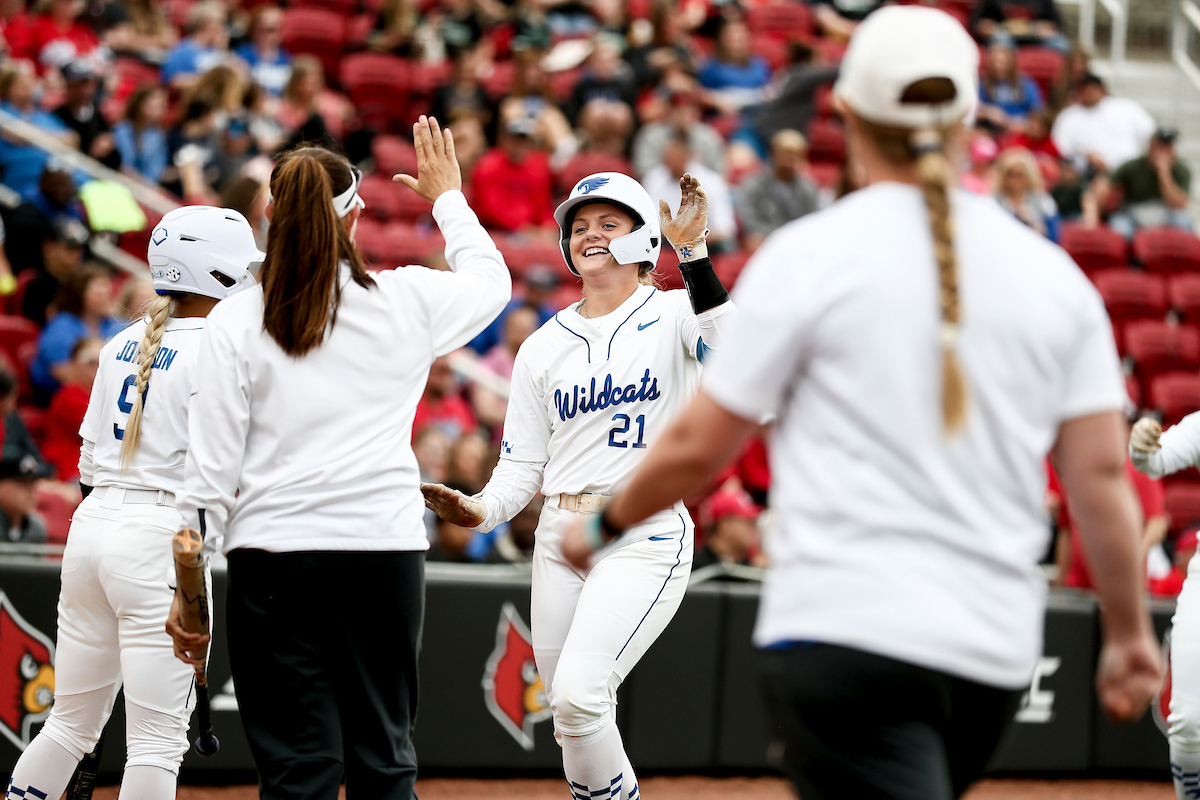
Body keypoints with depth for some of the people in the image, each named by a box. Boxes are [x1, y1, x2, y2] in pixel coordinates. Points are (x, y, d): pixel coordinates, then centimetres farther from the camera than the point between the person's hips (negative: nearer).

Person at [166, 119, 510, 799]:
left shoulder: (236, 321, -2)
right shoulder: (409, 301, 1)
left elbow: (214, 465, -2)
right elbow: (490, 280, 24)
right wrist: (449, 196, 40)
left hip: (273, 556, -1)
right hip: (386, 549, 1)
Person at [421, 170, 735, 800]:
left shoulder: (670, 317, 0)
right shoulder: (543, 346, 13)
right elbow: (521, 467, 12)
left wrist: (692, 252, -28)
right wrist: (480, 511, -8)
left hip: (645, 540, -6)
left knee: (578, 694, -23)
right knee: (570, 719, 7)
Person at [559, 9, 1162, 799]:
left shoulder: (811, 253, -3)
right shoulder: (1054, 273, 8)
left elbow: (698, 446, 0)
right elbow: (1101, 471, 7)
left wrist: (603, 526, 18)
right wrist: (1130, 633, 17)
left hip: (845, 636, -5)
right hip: (996, 652, 5)